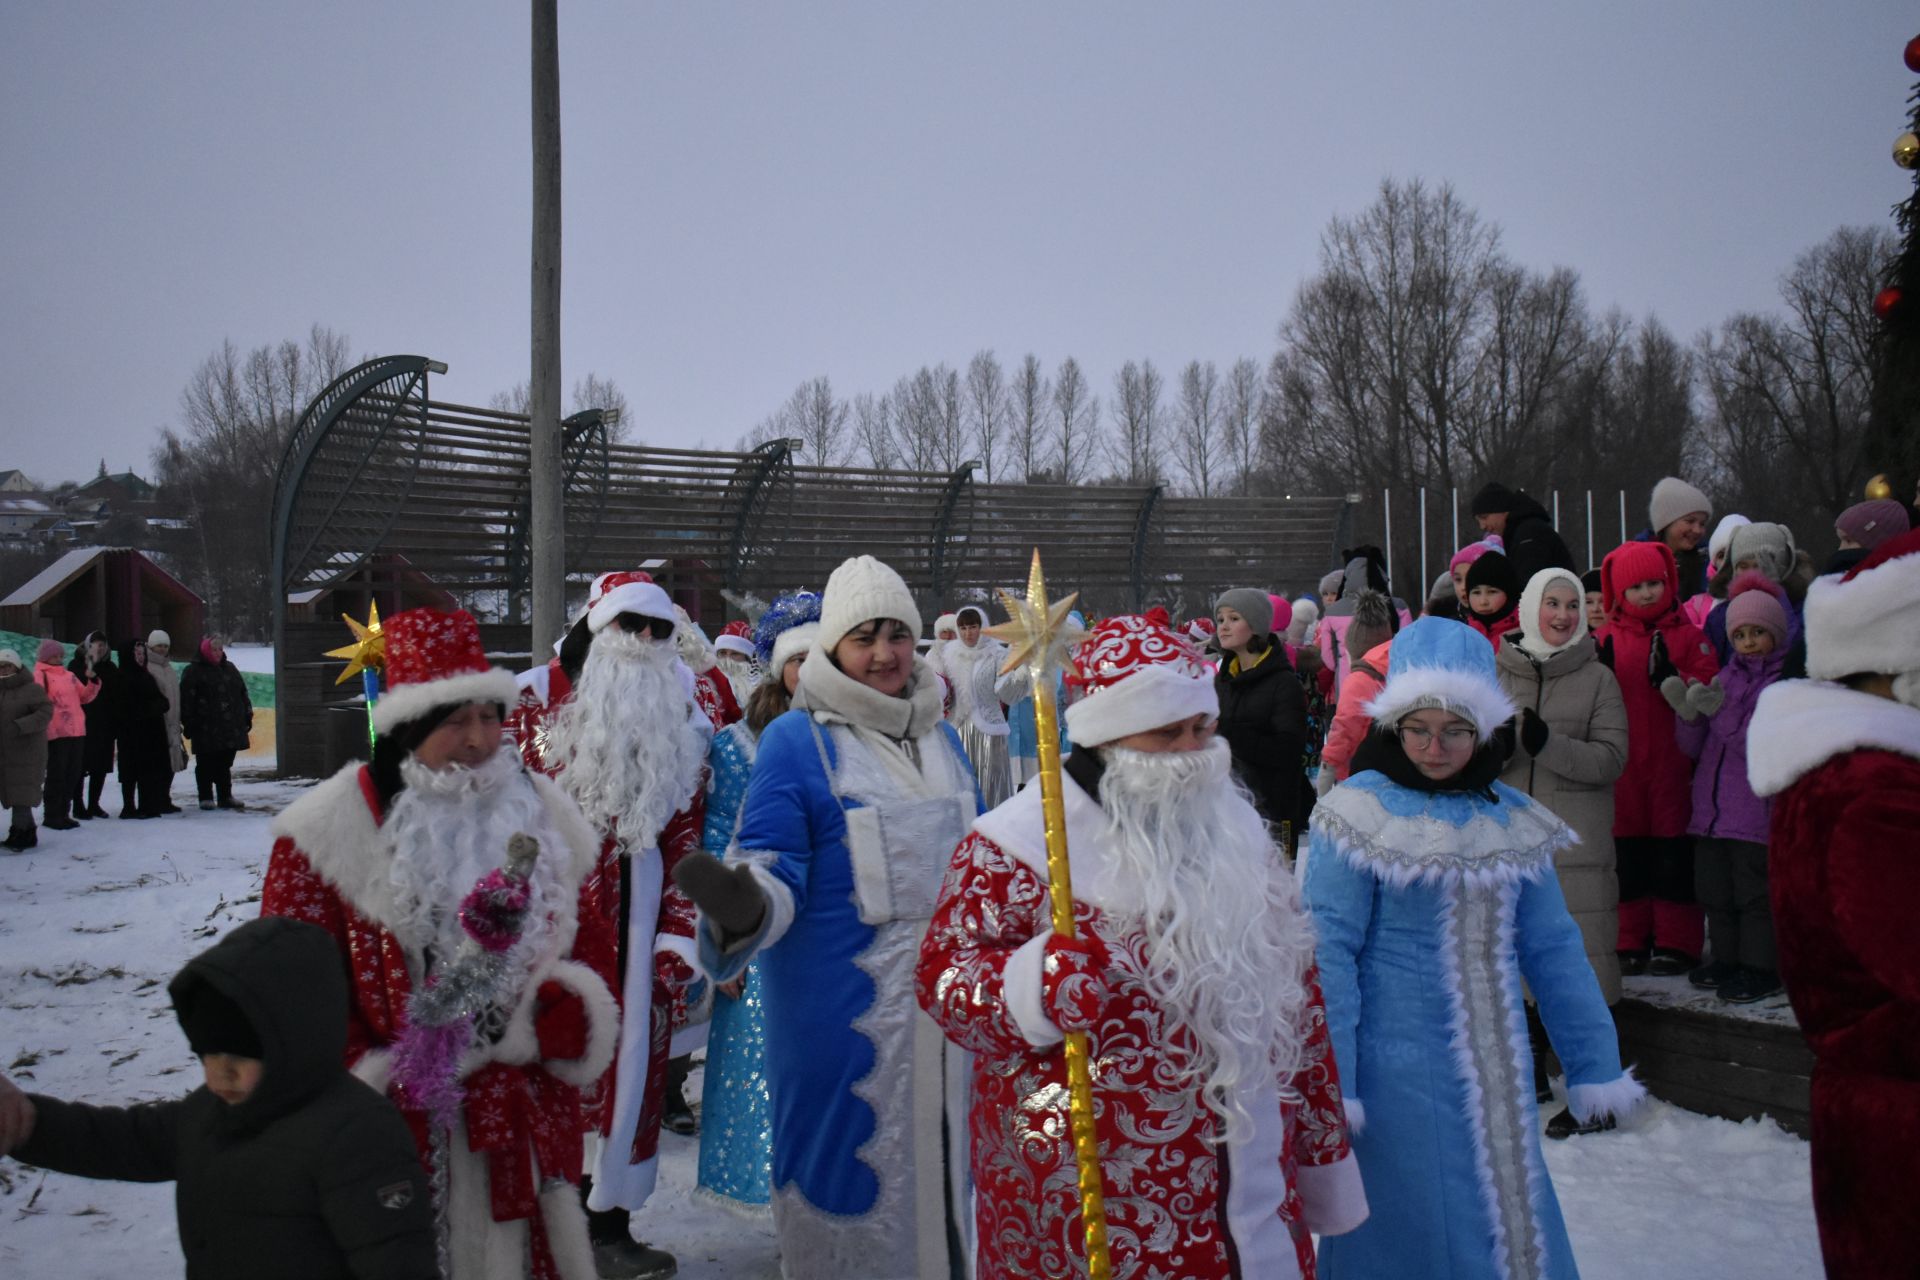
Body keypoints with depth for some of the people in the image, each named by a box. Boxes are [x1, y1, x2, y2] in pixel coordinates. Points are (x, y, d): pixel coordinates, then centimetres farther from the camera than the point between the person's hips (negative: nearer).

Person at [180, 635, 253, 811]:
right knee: (206, 764, 1)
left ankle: (225, 796, 16)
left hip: (230, 727, 5)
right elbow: (186, 699, -6)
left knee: (225, 763, 10)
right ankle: (206, 798, 7)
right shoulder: (194, 671, -2)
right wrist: (188, 723, -11)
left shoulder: (230, 669, 16)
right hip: (206, 730, -5)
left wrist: (247, 716, 15)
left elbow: (243, 694, 20)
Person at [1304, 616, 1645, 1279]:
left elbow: (1553, 950, 10)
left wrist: (1596, 1068, 10)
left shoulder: (1512, 820, 6)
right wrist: (1329, 1086, -15)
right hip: (1396, 1074, -5)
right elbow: (1330, 951, -12)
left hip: (1498, 1077, 5)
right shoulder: (1360, 813, -9)